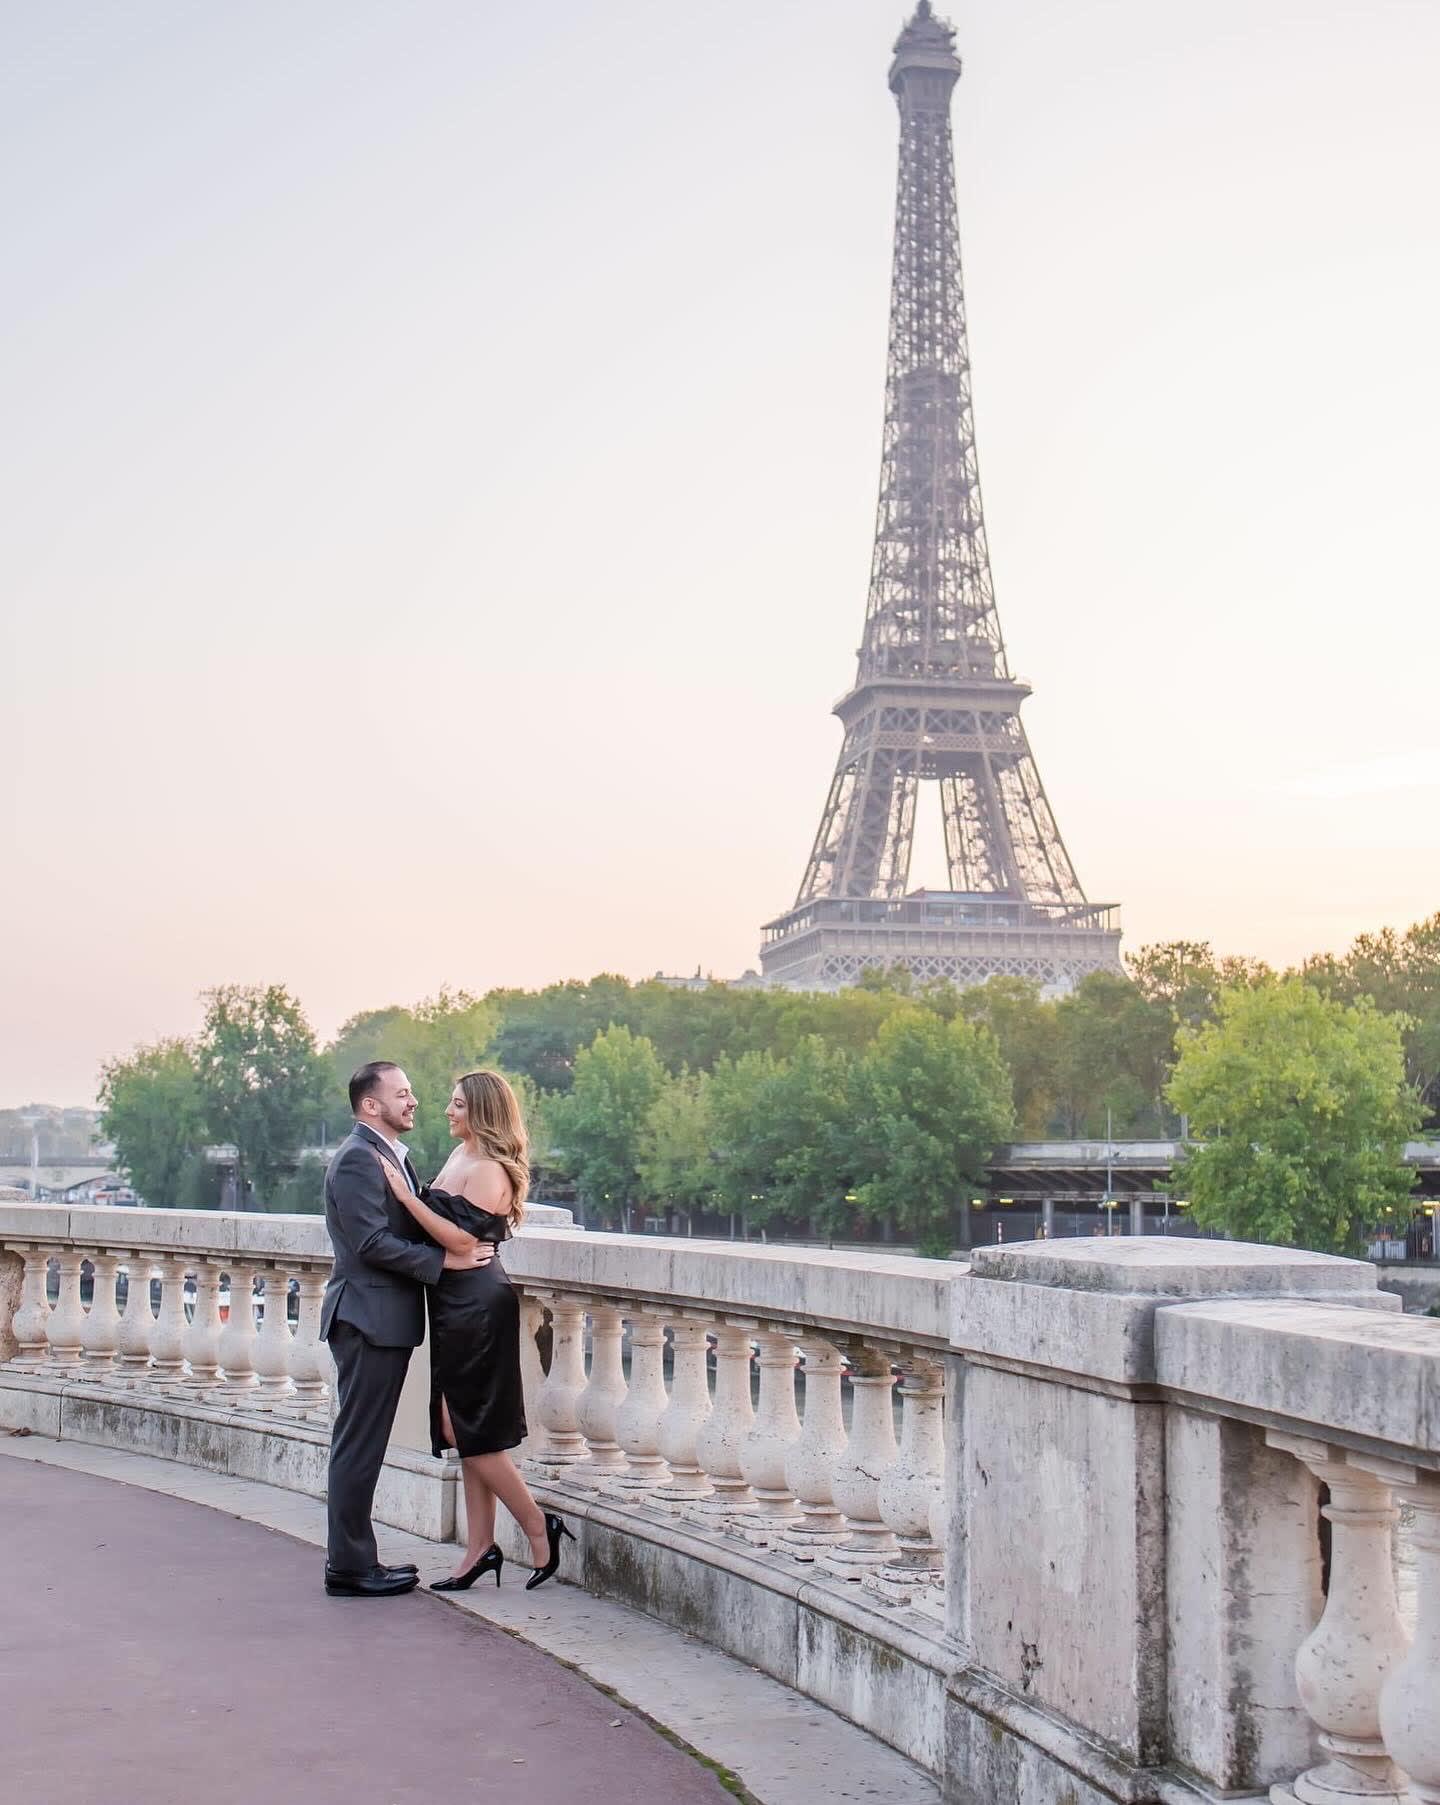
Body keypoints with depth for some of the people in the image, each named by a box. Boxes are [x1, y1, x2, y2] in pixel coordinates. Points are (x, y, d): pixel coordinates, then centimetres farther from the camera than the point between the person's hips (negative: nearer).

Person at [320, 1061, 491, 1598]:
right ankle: (348, 1568, 1)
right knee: (358, 1444, -4)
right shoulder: (358, 1158, -14)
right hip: (368, 1318, -10)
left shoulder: (392, 1154, 18)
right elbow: (371, 1243, -21)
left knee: (361, 1446, 14)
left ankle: (354, 1558, 21)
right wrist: (444, 1260, -19)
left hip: (387, 1319, 10)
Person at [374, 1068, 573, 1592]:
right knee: (462, 1430, 10)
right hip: (455, 1301, 10)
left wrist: (406, 1195, -22)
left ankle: (540, 1528, 6)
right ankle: (480, 1548, 15)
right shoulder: (459, 1156, 13)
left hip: (476, 1303, -10)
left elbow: (462, 1239, -22)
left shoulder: (488, 1170, -15)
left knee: (471, 1430, -5)